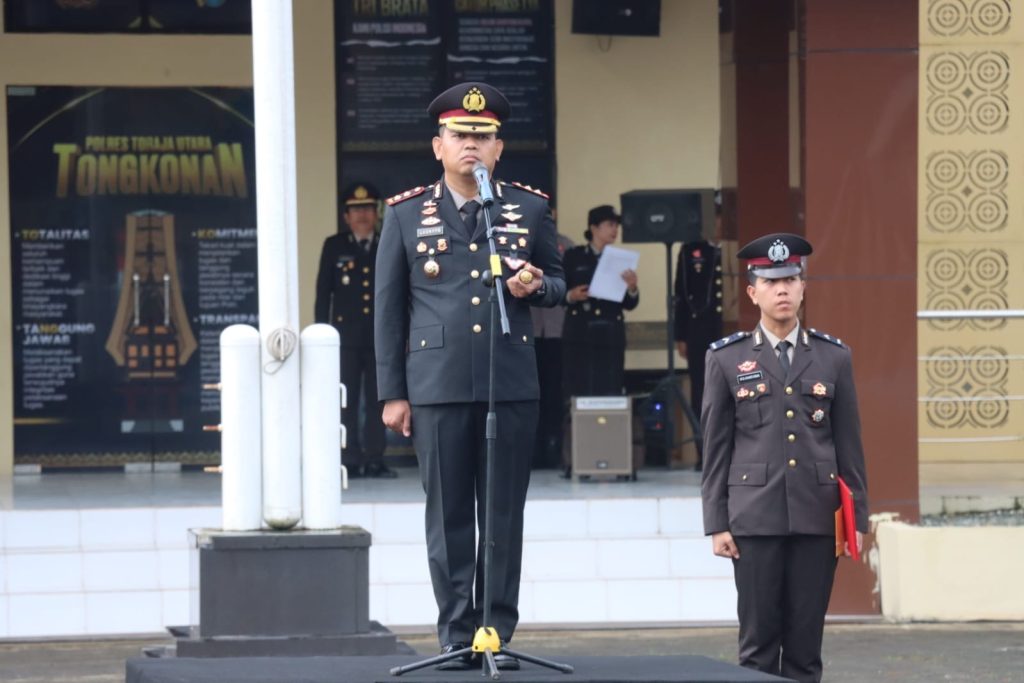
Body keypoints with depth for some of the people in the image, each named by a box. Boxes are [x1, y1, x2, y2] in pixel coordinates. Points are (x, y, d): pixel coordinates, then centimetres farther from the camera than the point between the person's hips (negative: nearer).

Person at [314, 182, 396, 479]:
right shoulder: (334, 247, 7)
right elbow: (323, 291, 5)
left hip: (381, 334, 1)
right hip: (346, 334, -1)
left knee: (378, 399, 1)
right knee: (347, 400, -3)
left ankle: (374, 459, 5)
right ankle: (350, 460, -2)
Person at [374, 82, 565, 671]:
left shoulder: (531, 208, 8)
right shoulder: (405, 214, 6)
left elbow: (559, 283, 17)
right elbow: (390, 308, 6)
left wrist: (536, 286, -8)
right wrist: (392, 393, 3)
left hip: (512, 384, 1)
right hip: (439, 387, -1)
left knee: (505, 513, 2)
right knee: (449, 516, 2)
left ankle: (500, 633, 8)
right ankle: (458, 634, 7)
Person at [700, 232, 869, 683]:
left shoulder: (833, 357, 9)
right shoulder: (727, 359, 5)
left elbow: (849, 444, 10)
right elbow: (715, 449, 5)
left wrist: (857, 517, 5)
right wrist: (717, 524, 0)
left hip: (817, 518, 1)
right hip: (755, 519, -1)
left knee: (806, 641, 2)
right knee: (759, 640, 0)